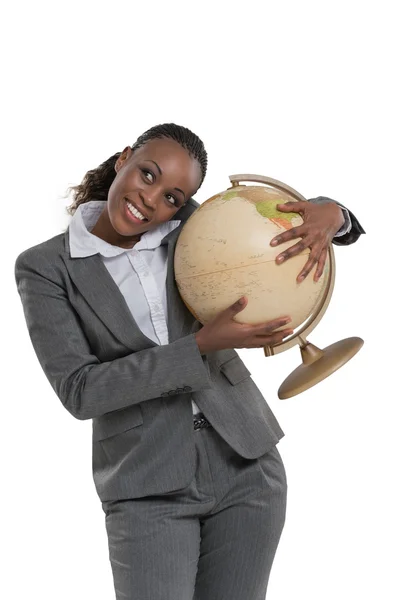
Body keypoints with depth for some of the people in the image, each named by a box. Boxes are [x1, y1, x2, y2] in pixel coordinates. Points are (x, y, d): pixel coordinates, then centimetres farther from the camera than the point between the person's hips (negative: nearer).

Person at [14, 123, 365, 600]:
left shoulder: (191, 228, 1)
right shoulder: (44, 268, -6)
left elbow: (290, 216, 9)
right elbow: (80, 391, -15)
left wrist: (330, 213, -16)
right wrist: (201, 345, -21)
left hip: (246, 465, 3)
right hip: (148, 491, -2)